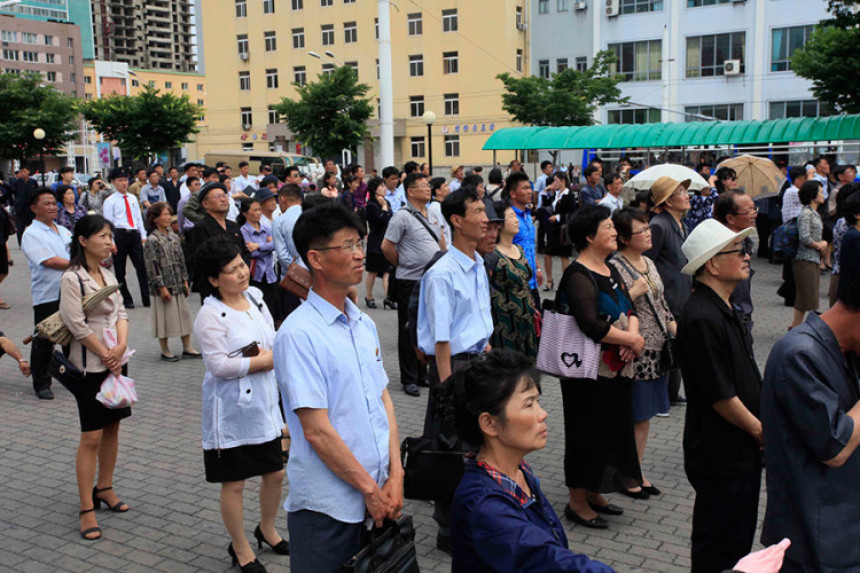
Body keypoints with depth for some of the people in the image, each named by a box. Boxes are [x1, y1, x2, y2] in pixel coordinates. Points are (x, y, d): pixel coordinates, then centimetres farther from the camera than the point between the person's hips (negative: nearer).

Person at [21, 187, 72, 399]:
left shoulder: (63, 231, 17)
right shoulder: (31, 234, -7)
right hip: (46, 296, -6)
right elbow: (48, 261, -17)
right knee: (44, 342, 0)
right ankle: (41, 384, 10)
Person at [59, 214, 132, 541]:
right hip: (90, 366, -7)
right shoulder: (72, 279, -13)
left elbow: (120, 314, 8)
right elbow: (77, 325, -17)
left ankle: (104, 489, 29)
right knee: (91, 437, -5)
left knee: (112, 428, 13)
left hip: (116, 362, 7)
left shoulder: (108, 276, 9)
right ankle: (86, 510, 3)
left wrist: (121, 347, -9)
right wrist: (106, 356, -12)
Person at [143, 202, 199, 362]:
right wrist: (161, 287, -16)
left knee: (184, 314, 9)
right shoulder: (152, 240, -11)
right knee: (166, 317, 1)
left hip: (178, 285, 7)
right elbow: (152, 266, -14)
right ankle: (165, 350, 14)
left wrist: (185, 281, 10)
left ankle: (187, 348, 19)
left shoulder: (174, 237, 10)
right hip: (164, 286, -6)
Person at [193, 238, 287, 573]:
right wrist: (266, 359, -16)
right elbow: (219, 365, -23)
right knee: (233, 483, 7)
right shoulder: (210, 316, -17)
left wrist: (266, 354, -10)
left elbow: (274, 338, 12)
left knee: (275, 473, 16)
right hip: (232, 412, -6)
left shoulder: (255, 297, 4)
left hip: (265, 405, 7)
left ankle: (267, 530, 42)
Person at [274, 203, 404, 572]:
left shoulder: (365, 324, 7)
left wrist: (395, 475, -1)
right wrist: (370, 489, -13)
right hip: (327, 506, -7)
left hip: (377, 497, 7)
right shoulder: (299, 334, -17)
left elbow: (383, 400, 8)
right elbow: (317, 431, -19)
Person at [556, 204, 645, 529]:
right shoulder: (578, 276, -17)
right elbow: (592, 325, -27)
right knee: (588, 433, 1)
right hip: (589, 372, -9)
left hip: (617, 368, 9)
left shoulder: (610, 270, 12)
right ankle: (577, 502, 16)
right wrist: (632, 340, -17)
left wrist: (631, 337, -12)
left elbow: (629, 308, 9)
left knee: (613, 429, 16)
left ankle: (593, 493, 32)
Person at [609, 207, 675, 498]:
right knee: (630, 416, 2)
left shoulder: (649, 263, 12)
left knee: (644, 417, 15)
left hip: (654, 351, 8)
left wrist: (677, 329, 8)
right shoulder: (615, 267, -15)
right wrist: (633, 293, -24)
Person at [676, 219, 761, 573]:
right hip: (720, 455, -10)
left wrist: (759, 427, 9)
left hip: (742, 449, 10)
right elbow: (720, 395, -23)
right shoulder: (701, 318, -23)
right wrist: (759, 429, -10)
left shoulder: (726, 310, 11)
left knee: (738, 541, 21)